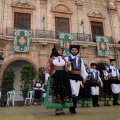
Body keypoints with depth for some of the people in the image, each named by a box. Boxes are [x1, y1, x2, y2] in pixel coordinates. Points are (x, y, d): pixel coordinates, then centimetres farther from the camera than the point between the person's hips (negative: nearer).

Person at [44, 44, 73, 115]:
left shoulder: (63, 59, 15)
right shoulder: (51, 59, 4)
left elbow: (66, 68, 15)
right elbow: (48, 68, 0)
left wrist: (67, 77, 8)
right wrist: (47, 77, -7)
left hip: (63, 77, 4)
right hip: (55, 77, -3)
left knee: (63, 91, 1)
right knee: (56, 91, -3)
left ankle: (61, 108, 7)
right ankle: (57, 109, 1)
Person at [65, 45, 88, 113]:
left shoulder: (80, 59, 19)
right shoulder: (67, 58, 4)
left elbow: (83, 69, 17)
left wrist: (84, 77, 11)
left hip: (78, 77, 5)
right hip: (71, 76, -5)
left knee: (77, 93, 6)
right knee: (74, 92, -16)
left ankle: (73, 107, 18)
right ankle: (72, 107, 0)